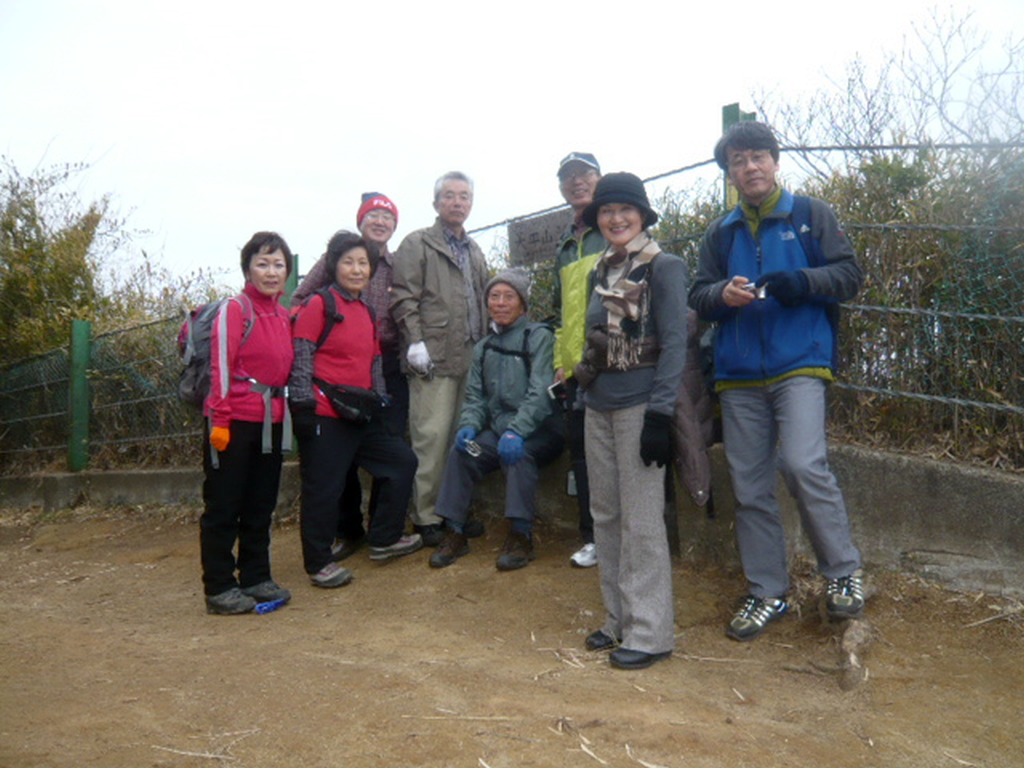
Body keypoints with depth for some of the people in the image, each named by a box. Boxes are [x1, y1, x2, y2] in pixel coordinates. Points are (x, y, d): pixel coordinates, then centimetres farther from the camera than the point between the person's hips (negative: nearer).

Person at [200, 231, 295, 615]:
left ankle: (256, 577, 26)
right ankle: (219, 588, 11)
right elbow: (221, 368, -11)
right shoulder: (235, 309, -7)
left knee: (261, 505, 14)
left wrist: (281, 409, 11)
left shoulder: (284, 316, 13)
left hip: (271, 420, 7)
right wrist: (220, 421, -15)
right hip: (235, 420, -7)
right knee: (223, 507, 2)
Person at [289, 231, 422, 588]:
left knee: (403, 461, 11)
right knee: (323, 488, -2)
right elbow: (301, 357, -11)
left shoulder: (368, 313, 18)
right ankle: (319, 564, 13)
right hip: (325, 415, -8)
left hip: (360, 415, 8)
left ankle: (383, 540, 22)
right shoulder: (319, 304, -5)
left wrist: (378, 402, 15)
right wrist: (303, 406, -15)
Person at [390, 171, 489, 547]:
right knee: (432, 438, -7)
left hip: (471, 357, 7)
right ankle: (426, 516, 2)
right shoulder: (417, 244, 2)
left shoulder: (474, 250, 23)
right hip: (435, 358, -6)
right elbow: (403, 298, -5)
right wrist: (415, 340, -14)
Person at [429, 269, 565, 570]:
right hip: (498, 429, 5)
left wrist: (517, 431, -28)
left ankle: (521, 535, -26)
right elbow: (475, 396, 12)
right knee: (460, 452, -17)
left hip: (539, 432, -5)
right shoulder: (484, 347, 16)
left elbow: (540, 392, -15)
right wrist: (468, 425, -9)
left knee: (518, 454, -33)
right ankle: (454, 532, -9)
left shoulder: (539, 337, -3)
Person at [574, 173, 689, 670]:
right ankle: (618, 619, 24)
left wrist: (660, 415, -19)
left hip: (638, 405, -8)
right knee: (605, 517, 12)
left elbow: (674, 344, -13)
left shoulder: (663, 268, -7)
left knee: (640, 521, -4)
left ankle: (651, 632, 7)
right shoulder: (601, 271, 14)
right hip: (599, 405, 8)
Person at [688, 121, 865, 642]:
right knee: (750, 488, 6)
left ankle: (844, 571, 1)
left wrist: (803, 282, -15)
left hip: (799, 364, -4)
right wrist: (722, 294, -10)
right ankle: (766, 593, 19)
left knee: (803, 465, -21)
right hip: (738, 374, 4)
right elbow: (698, 298, 12)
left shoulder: (811, 215, 7)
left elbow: (848, 275, 3)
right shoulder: (720, 233, 16)